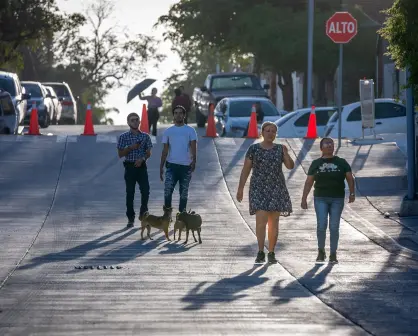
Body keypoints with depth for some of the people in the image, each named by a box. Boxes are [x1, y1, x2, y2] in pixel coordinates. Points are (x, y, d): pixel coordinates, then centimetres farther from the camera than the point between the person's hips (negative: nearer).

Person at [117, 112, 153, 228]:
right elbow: (120, 154, 0)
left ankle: (143, 214, 14)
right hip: (130, 166, -1)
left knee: (145, 191, -6)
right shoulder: (123, 137, 1)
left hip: (141, 166, 1)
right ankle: (131, 218, 8)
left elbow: (148, 153, 6)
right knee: (130, 193, 1)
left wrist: (142, 159, -13)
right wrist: (131, 148, -15)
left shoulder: (145, 136, 6)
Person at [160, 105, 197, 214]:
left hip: (186, 165, 0)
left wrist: (194, 160, -23)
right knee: (167, 190, -13)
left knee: (184, 192, 7)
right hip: (171, 165, 0)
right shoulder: (168, 131, 9)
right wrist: (161, 167, 5)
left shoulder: (190, 130, 4)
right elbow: (165, 150, 10)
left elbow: (193, 147, -6)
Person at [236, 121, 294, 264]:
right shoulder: (253, 149, 1)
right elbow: (245, 169, 1)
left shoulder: (280, 149, 7)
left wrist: (285, 153, -17)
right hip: (259, 188, -3)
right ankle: (260, 252, -12)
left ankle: (271, 253, 10)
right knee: (261, 219, -15)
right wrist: (240, 188, -3)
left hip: (277, 188, 3)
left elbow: (290, 166, 0)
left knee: (274, 222, 4)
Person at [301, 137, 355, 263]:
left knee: (334, 227, -1)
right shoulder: (316, 163, 9)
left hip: (337, 199, 0)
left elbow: (350, 178, 4)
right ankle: (321, 251, 9)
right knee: (321, 225, -10)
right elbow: (309, 182, 9)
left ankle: (333, 254, 7)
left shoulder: (341, 162, 8)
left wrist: (352, 193, -9)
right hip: (320, 198, 0)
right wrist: (304, 199, 4)